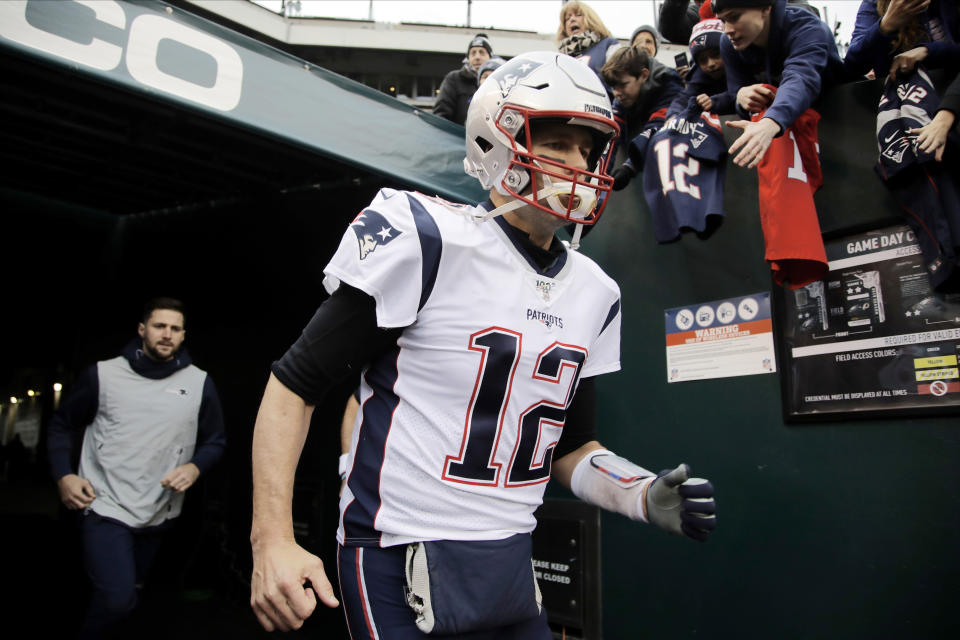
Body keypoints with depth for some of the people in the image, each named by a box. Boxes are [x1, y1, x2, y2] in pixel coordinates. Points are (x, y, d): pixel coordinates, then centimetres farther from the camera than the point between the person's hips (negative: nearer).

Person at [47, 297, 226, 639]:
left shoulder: (199, 383, -3)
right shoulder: (103, 373, -6)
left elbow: (215, 441, 6)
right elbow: (62, 425, 5)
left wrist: (195, 467, -13)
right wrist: (63, 476, -8)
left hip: (158, 515, 3)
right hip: (106, 508, -3)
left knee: (126, 592, 21)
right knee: (117, 599, -16)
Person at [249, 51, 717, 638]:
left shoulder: (592, 292, 6)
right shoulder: (426, 240, -15)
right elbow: (296, 383, -11)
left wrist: (648, 497, -3)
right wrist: (272, 540, -16)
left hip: (512, 573, 7)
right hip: (404, 575, -6)